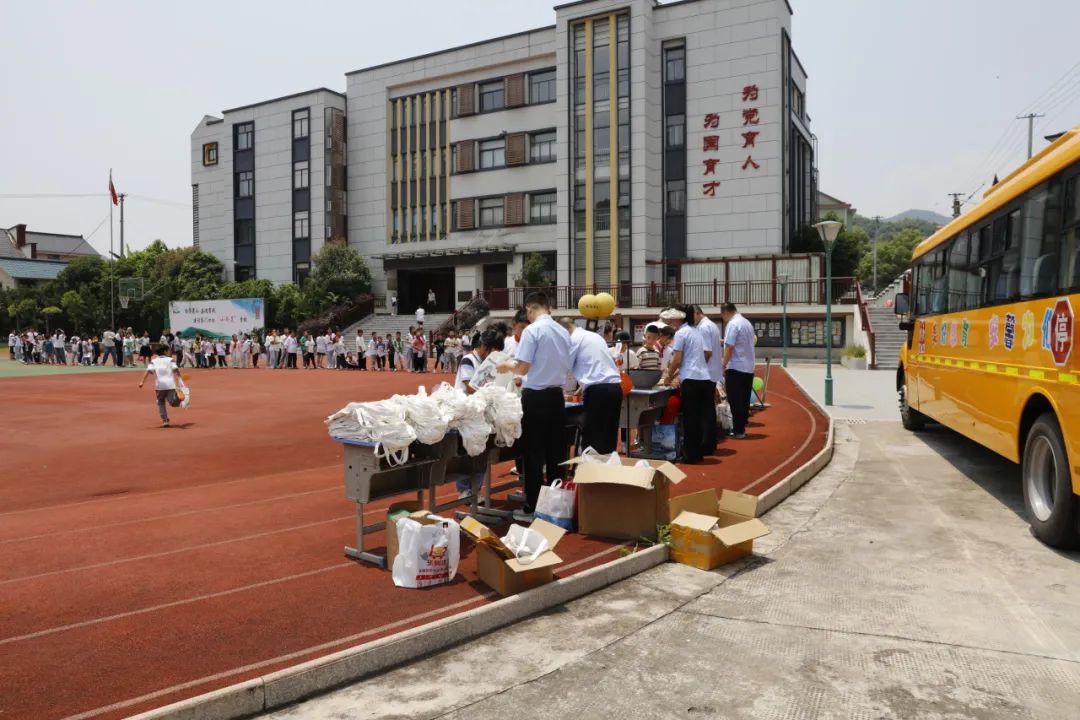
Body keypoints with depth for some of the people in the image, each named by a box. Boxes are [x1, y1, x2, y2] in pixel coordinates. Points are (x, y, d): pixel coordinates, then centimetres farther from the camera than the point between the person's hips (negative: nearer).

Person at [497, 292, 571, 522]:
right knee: (556, 452, 12)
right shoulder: (563, 331, 7)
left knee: (534, 453, 0)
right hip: (556, 394, 6)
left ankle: (532, 509, 6)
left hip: (535, 396, -6)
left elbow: (522, 368, -13)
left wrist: (507, 366, 6)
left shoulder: (532, 330, -12)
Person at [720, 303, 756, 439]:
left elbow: (729, 347, -16)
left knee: (735, 400, -3)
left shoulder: (732, 324, -13)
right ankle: (741, 428, 16)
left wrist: (724, 365, -10)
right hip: (748, 367, 8)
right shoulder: (747, 323, 14)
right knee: (744, 400, 11)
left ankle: (738, 430, -1)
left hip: (736, 368, -8)